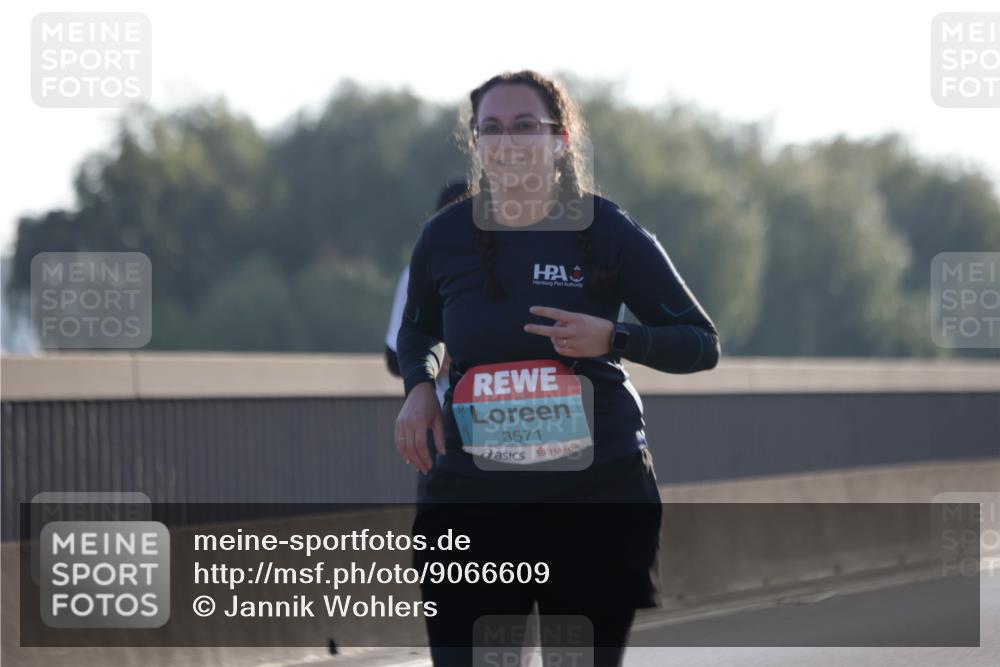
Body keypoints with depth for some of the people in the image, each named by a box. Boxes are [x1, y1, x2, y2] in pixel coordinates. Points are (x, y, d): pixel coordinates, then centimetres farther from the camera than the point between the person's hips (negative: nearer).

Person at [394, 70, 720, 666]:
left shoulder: (610, 231, -4)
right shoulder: (444, 237, 4)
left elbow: (703, 346, 1)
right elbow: (419, 329, 24)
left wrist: (611, 338, -17)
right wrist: (418, 385, 2)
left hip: (599, 502, -2)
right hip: (470, 503, 2)